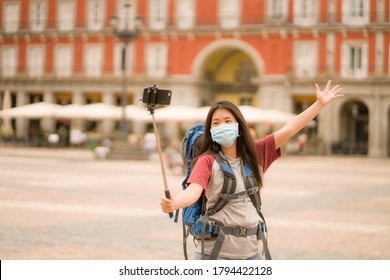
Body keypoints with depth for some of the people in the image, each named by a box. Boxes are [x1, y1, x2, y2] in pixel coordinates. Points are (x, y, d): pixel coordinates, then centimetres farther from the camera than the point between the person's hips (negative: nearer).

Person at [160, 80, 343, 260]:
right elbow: (194, 189, -27)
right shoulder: (207, 161, -9)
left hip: (250, 250, 5)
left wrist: (320, 103, 2)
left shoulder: (255, 154, 5)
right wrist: (174, 203, -48)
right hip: (215, 252, -5)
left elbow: (289, 130, 4)